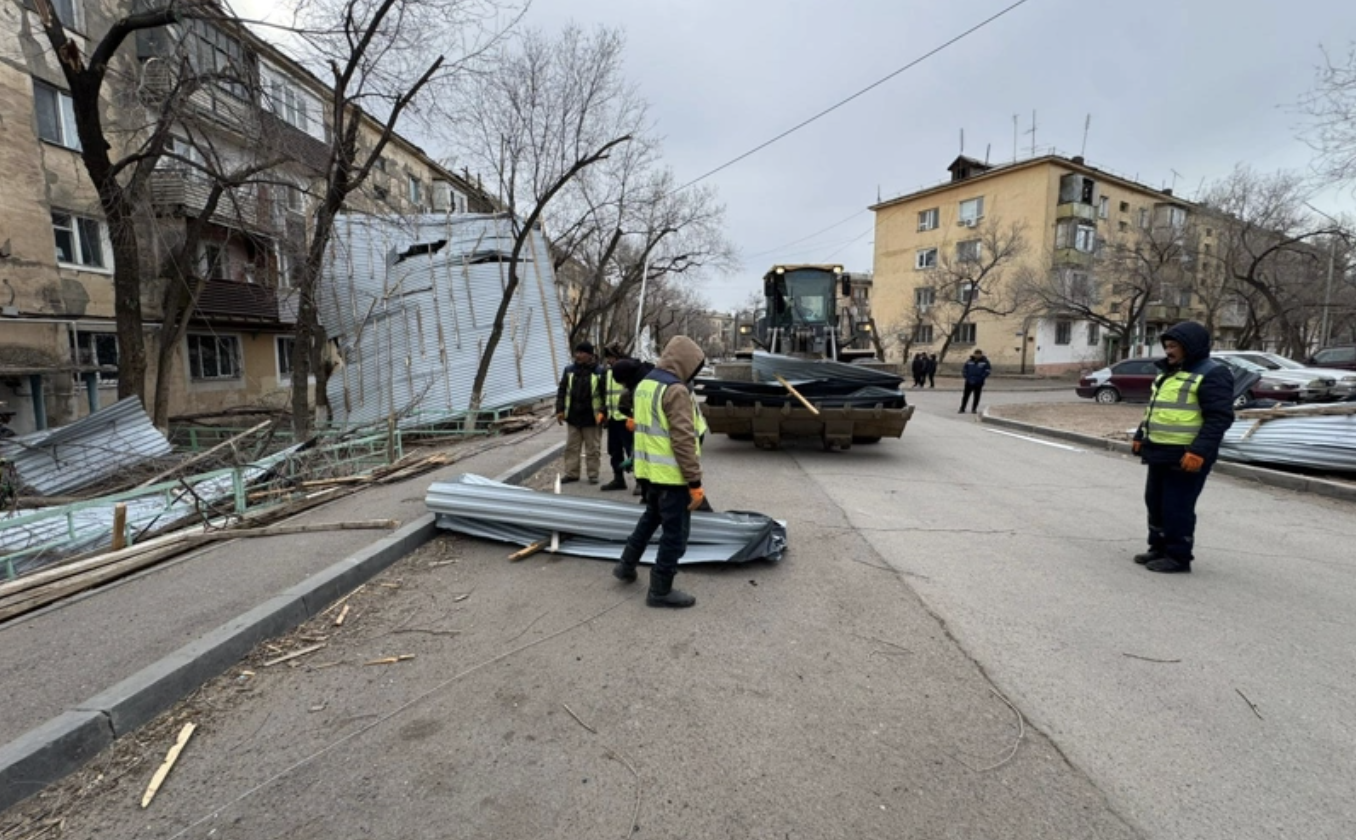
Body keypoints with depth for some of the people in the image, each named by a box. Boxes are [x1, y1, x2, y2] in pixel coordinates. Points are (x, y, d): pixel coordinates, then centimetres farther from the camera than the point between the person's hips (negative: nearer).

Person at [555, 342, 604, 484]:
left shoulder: (599, 372, -7)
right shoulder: (569, 370, 4)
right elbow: (562, 391, 9)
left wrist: (602, 412, -13)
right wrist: (560, 410, 2)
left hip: (591, 419, -4)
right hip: (572, 417, 4)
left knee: (592, 448, 7)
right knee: (571, 447, 11)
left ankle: (593, 474, 18)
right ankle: (571, 473, 21)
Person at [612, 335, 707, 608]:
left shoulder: (644, 385, 9)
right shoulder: (676, 390, -19)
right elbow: (683, 441, -23)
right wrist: (695, 482, -19)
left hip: (648, 470, 9)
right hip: (671, 475, -9)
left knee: (651, 517, 28)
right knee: (675, 532, 4)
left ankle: (626, 565, 36)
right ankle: (660, 590, 14)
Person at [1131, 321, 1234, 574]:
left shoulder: (1212, 375, -11)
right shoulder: (1168, 372, 16)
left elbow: (1219, 418, -18)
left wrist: (1199, 451, -25)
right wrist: (1141, 436, 22)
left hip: (1186, 456, -9)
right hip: (1160, 452, 9)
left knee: (1177, 507, -2)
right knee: (1155, 502, 15)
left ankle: (1178, 557, 10)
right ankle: (1159, 548, 27)